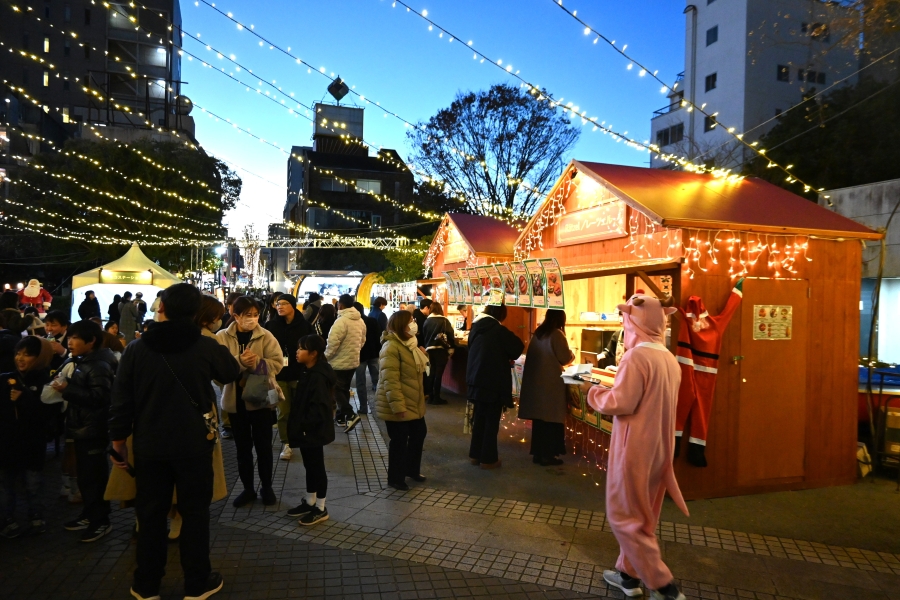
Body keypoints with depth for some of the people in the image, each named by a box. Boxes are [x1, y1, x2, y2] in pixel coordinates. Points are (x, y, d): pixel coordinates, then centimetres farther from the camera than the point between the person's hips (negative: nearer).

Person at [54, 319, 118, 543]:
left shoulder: (99, 366, -18)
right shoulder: (81, 362, 14)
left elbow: (99, 397, -28)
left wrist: (67, 388, -28)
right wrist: (64, 385, 9)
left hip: (93, 430, -10)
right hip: (82, 428, 10)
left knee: (94, 476, -2)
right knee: (85, 474, 18)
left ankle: (101, 521, 8)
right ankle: (89, 515, 29)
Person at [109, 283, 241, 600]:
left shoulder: (136, 349, -7)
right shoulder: (207, 346, -10)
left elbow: (121, 400, -3)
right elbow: (232, 373, 8)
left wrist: (118, 441, 8)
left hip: (149, 445, 2)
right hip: (194, 444, -1)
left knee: (150, 514, 15)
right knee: (195, 513, 10)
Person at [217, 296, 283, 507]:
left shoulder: (266, 336, -5)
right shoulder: (222, 337, -4)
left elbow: (277, 363, -12)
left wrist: (257, 362, -28)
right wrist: (239, 361, -30)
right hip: (235, 399, 1)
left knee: (263, 445, 9)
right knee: (243, 446, 13)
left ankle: (267, 487, 26)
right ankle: (248, 488, 28)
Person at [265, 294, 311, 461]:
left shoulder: (304, 325, -4)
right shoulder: (271, 325, -3)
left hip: (300, 374, 0)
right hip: (279, 375, 0)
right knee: (283, 412, 5)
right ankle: (286, 444, 17)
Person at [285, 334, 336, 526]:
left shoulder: (318, 377, -23)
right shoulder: (308, 372, 9)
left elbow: (319, 406, -26)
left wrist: (305, 427, -21)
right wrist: (299, 425, 15)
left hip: (314, 431, -10)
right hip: (306, 430, 10)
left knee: (317, 467, 2)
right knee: (310, 466, 19)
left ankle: (321, 509, 15)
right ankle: (309, 502, 33)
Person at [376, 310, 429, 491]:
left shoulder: (409, 343, 12)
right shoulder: (391, 347, -21)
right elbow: (390, 380, -26)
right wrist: (398, 406, -28)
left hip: (413, 403, 10)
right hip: (398, 406, -10)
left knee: (419, 434, 18)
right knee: (399, 441, 3)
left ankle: (412, 469, 37)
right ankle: (396, 478, 20)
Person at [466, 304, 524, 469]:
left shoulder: (476, 327, 5)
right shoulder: (499, 330, -17)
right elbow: (518, 347, -11)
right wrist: (508, 357, 9)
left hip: (476, 379, 7)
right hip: (493, 381, -7)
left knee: (479, 418, 17)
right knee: (491, 420, 4)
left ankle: (475, 454, 24)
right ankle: (488, 458, 10)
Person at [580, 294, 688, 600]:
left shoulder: (636, 357, -21)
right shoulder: (670, 359, 6)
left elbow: (619, 403, -22)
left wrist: (593, 391, -6)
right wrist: (617, 388, 19)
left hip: (634, 449, -9)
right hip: (659, 448, 9)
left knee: (624, 516, 4)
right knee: (639, 516, 18)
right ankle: (628, 573, 30)